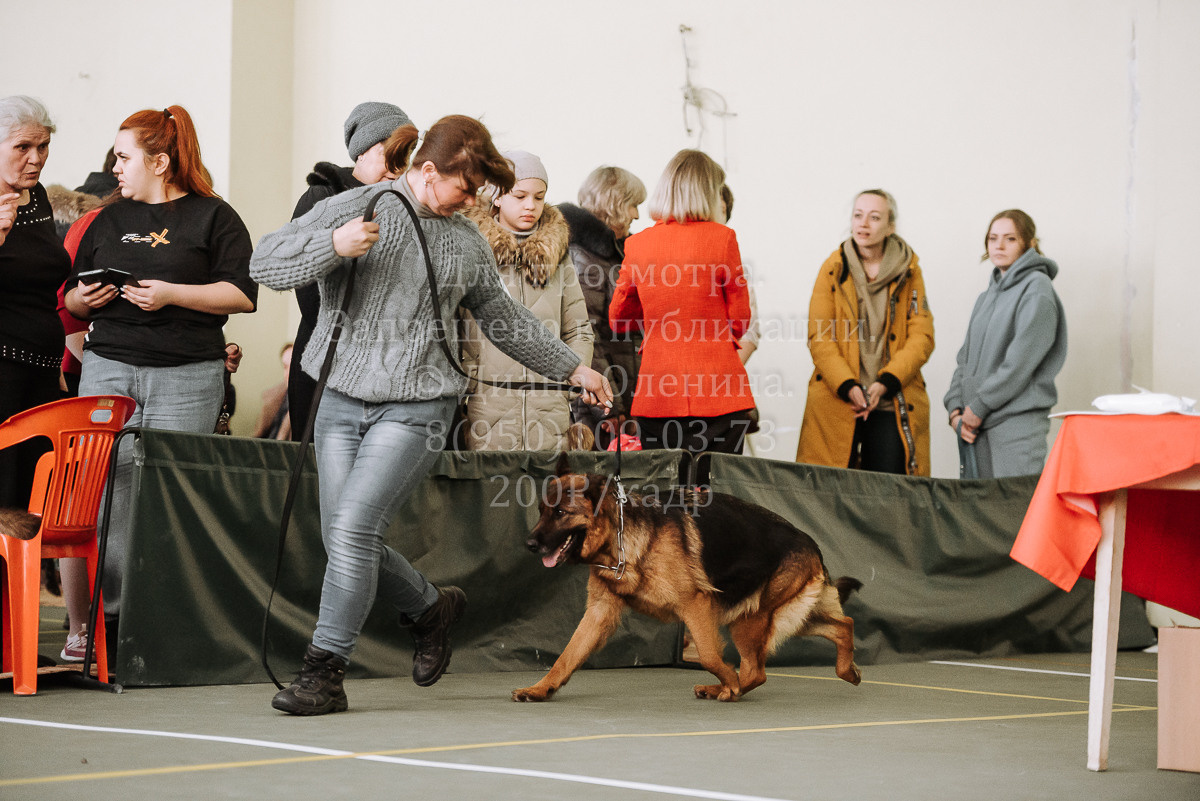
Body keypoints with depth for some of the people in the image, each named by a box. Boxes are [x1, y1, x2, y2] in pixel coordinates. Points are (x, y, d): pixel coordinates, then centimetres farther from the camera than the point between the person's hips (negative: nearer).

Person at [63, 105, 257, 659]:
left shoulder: (213, 217, 6)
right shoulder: (109, 221, 19)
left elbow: (242, 295, -3)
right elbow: (71, 300, 24)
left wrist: (172, 293, -12)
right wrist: (83, 299, 1)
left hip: (187, 378, -3)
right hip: (108, 370, 4)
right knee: (106, 491, -7)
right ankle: (106, 613, -4)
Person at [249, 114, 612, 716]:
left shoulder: (466, 242, 11)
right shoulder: (349, 209, 0)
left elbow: (503, 319, 25)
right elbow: (265, 263, -5)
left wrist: (573, 369, 30)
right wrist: (332, 246, -20)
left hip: (416, 407, -1)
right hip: (342, 398, 1)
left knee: (354, 527, -16)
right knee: (343, 540, 2)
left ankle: (325, 671, -7)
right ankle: (431, 607, 30)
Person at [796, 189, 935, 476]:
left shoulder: (909, 273, 8)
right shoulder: (833, 269, 7)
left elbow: (922, 337, 2)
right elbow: (819, 337, 1)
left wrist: (886, 383, -12)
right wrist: (847, 387, -13)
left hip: (893, 404, 0)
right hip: (837, 402, 0)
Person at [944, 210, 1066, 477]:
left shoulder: (1036, 288, -4)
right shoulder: (987, 296, 21)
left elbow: (1021, 360, -13)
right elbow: (966, 357, 20)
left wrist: (978, 406, -11)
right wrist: (956, 408, 5)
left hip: (1019, 421, -7)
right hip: (978, 424, 7)